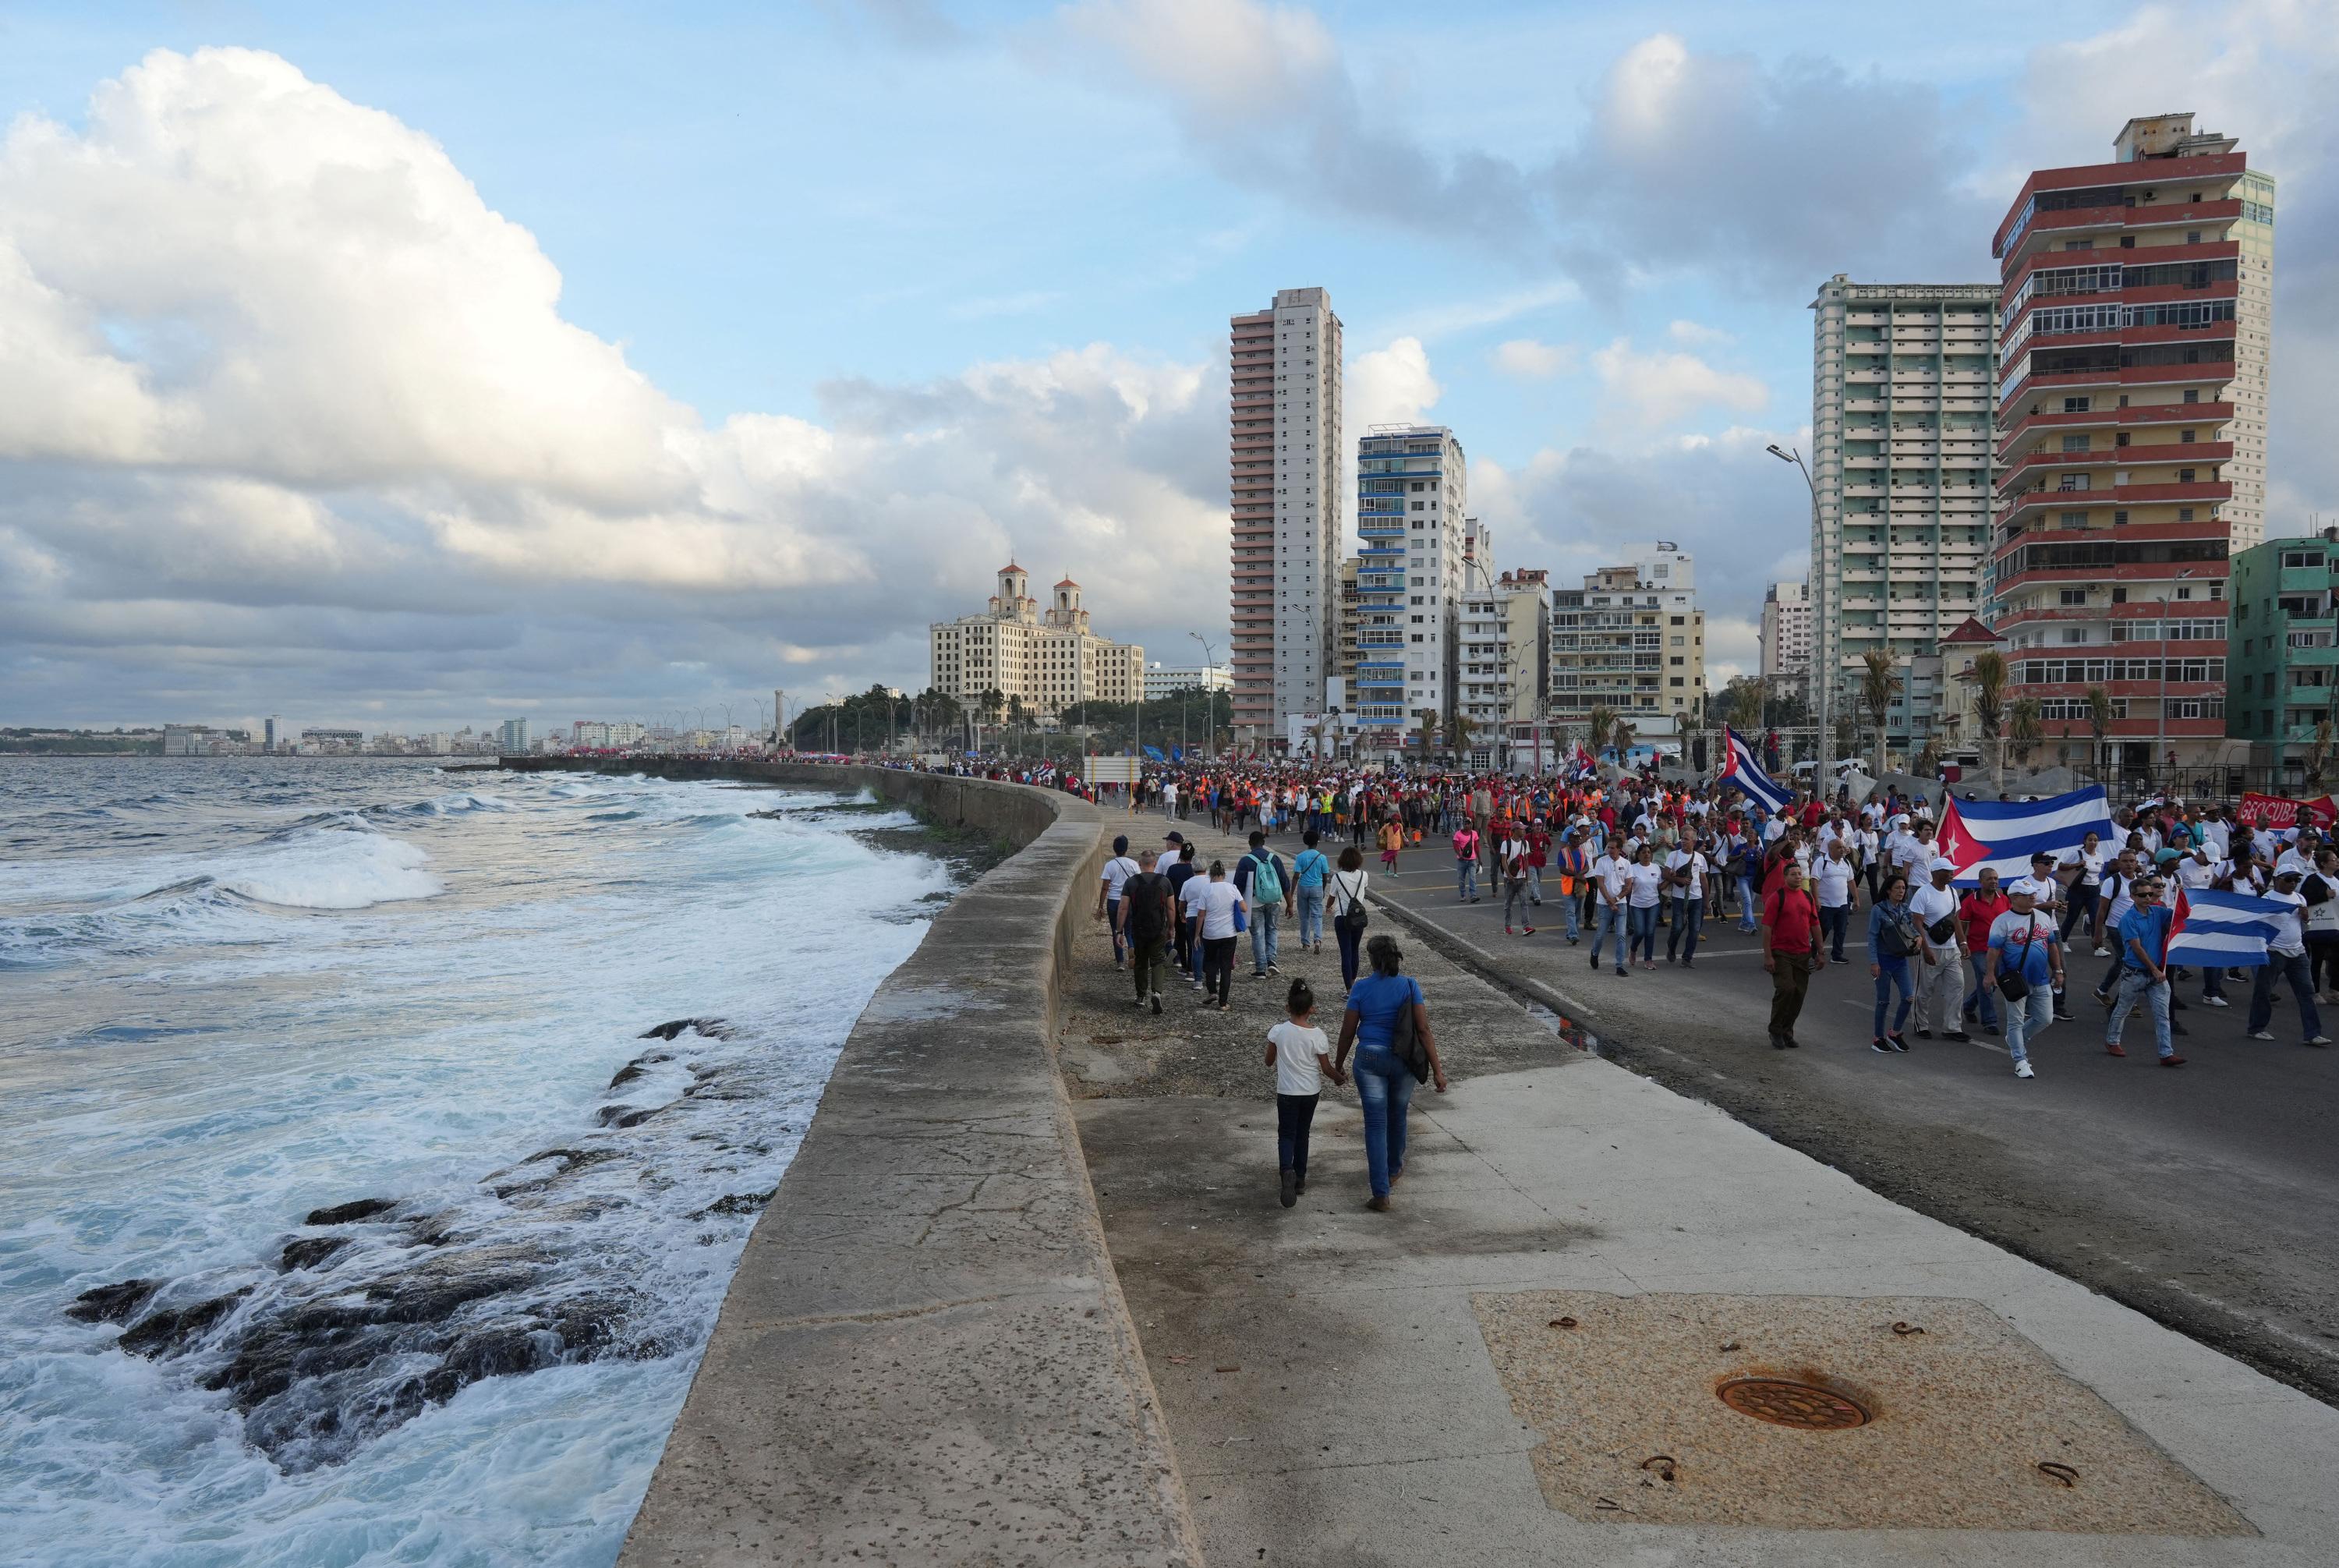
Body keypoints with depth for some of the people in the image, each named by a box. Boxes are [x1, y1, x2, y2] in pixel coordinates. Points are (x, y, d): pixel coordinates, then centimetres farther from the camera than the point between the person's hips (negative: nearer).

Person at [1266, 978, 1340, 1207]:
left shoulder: (1277, 1031, -13)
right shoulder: (1317, 1035, -14)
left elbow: (1269, 1061, 1)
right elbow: (1327, 1069, -5)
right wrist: (1338, 1077, 16)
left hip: (1286, 1092, -1)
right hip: (1311, 1092, 1)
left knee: (1286, 1134, 5)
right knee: (1302, 1134, 18)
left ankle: (1287, 1170, -23)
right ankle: (1300, 1178, 25)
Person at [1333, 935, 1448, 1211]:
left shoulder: (1361, 988, -6)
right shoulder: (1410, 986, -5)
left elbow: (1347, 1032, -2)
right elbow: (1423, 1029, -9)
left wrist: (1338, 1066, 11)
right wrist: (1437, 1069, -6)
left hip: (1370, 1059, -2)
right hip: (1403, 1061, 2)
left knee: (1376, 1124, 0)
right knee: (1397, 1116, 23)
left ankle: (1381, 1195, -5)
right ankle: (1394, 1170, 45)